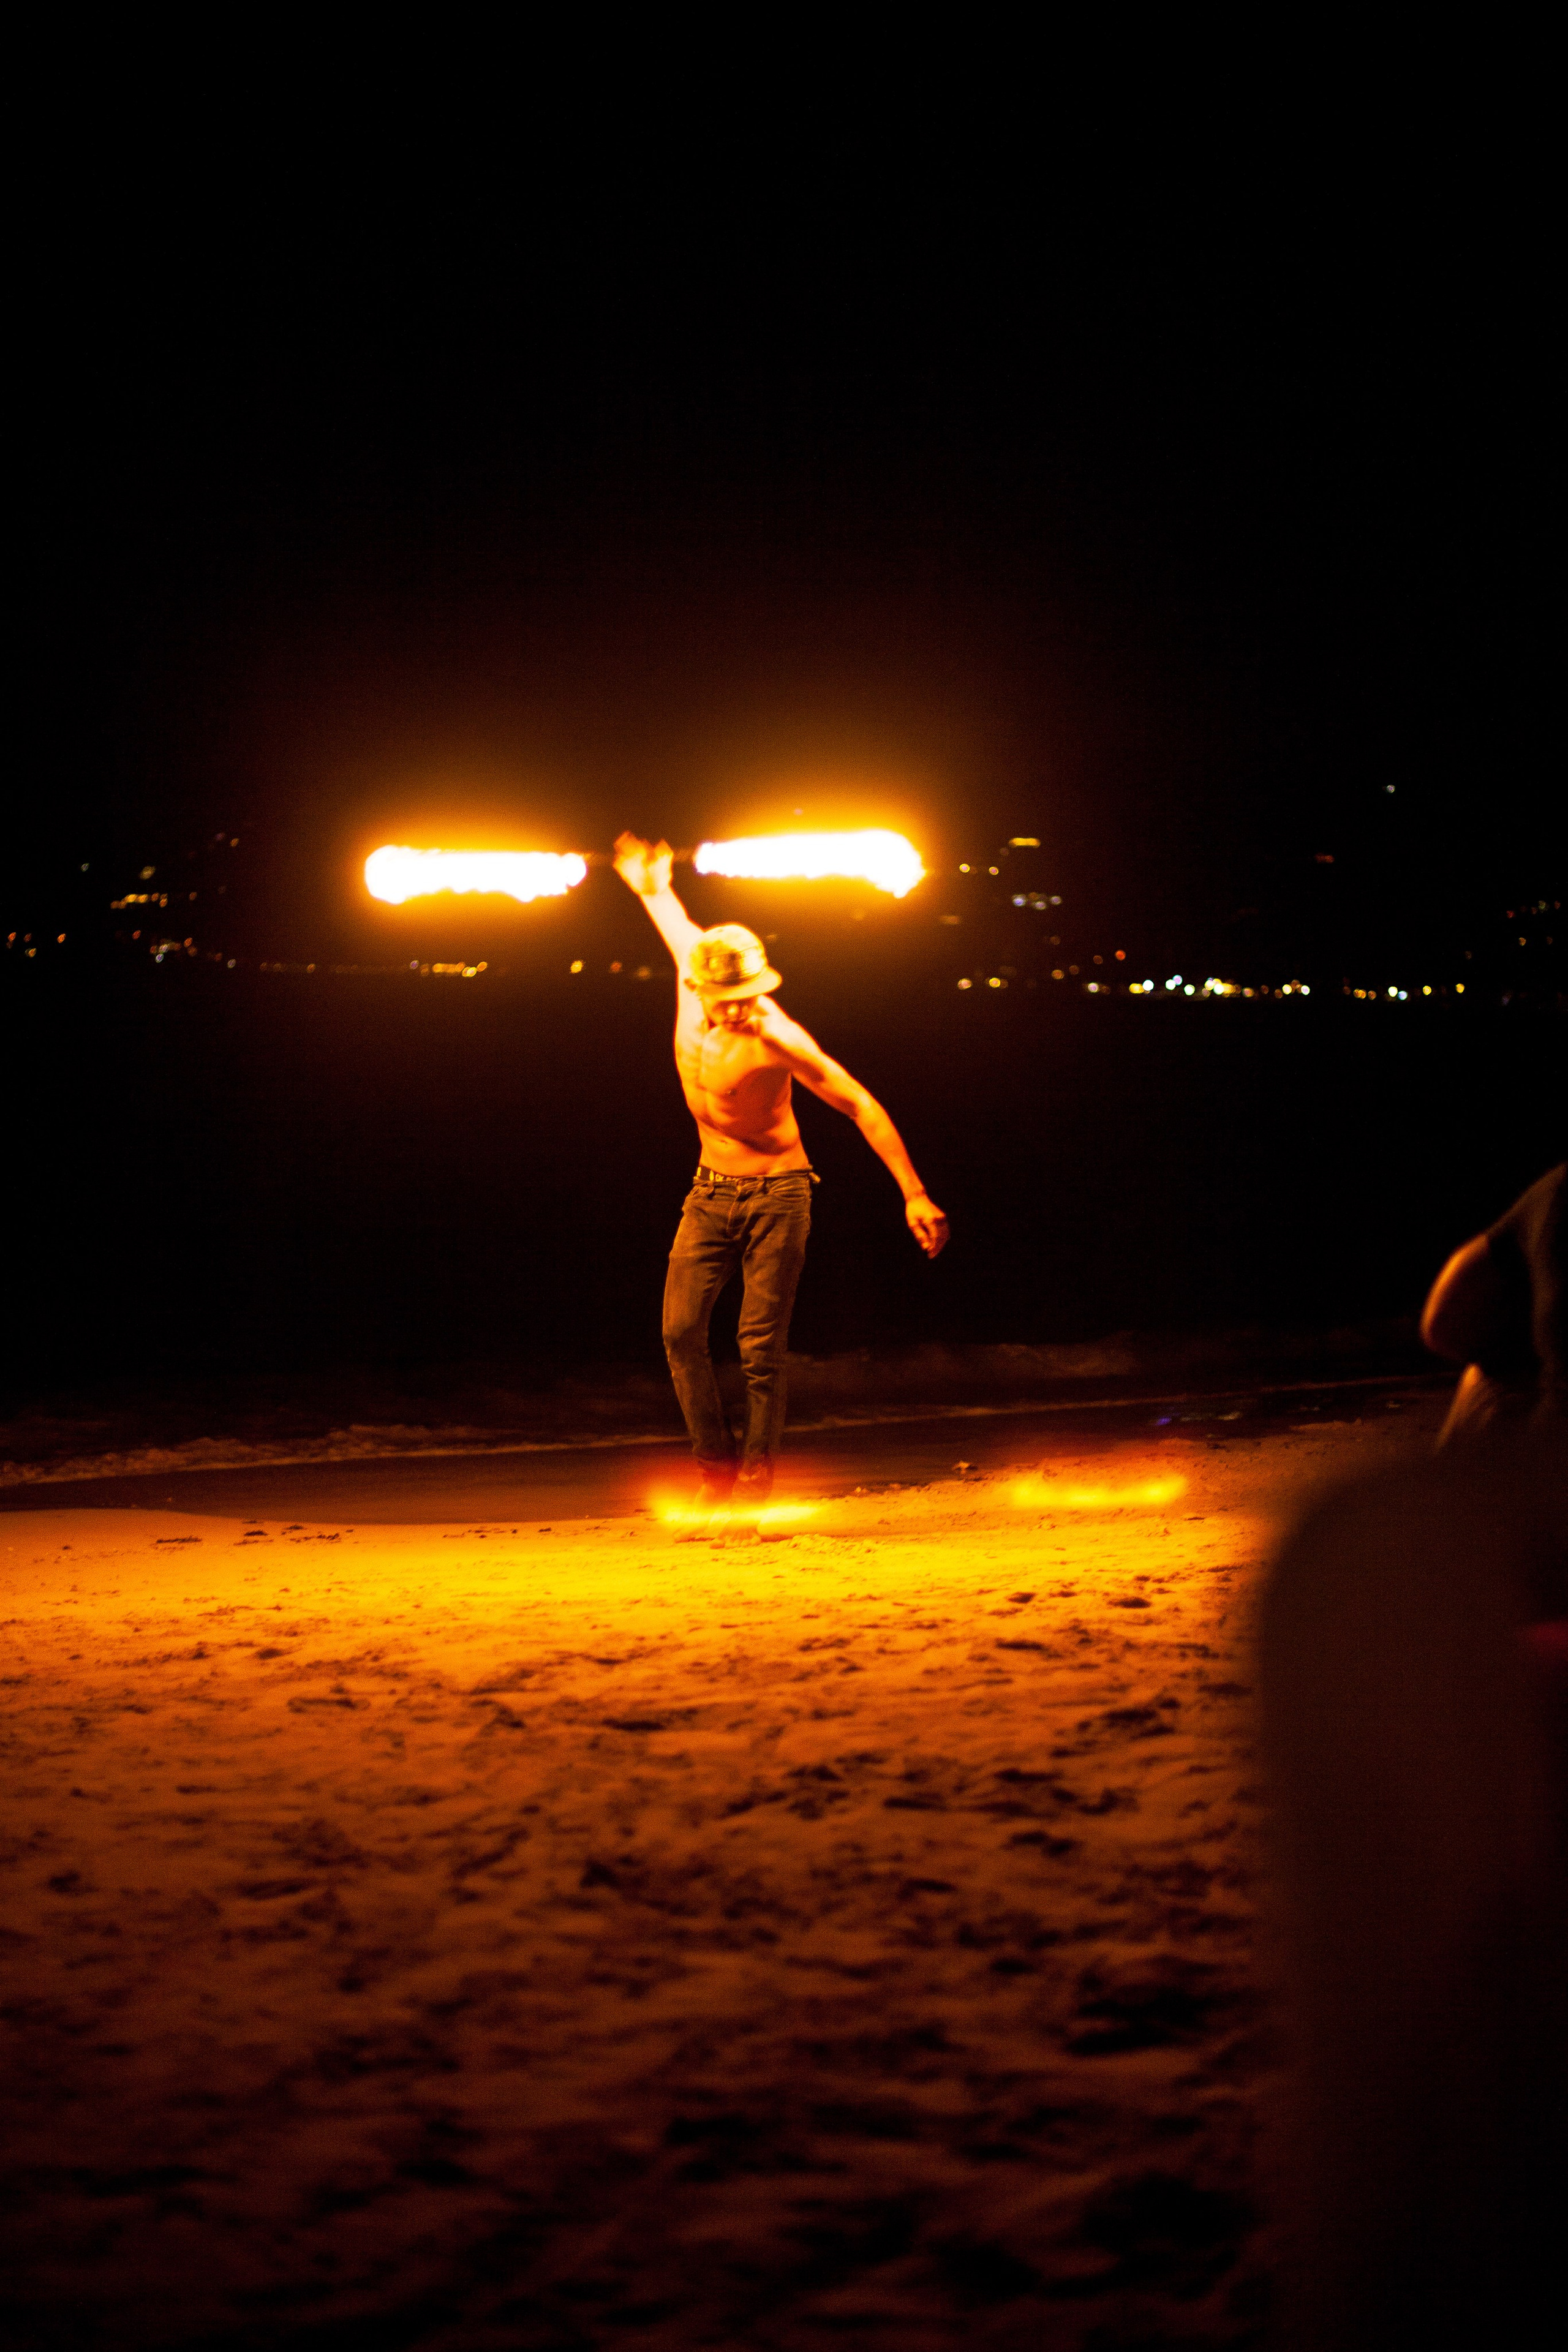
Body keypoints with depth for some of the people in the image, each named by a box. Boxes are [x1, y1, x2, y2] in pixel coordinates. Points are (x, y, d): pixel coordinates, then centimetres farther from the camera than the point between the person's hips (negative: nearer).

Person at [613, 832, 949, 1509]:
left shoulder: (777, 1039, -22)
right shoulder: (693, 980, -7)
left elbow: (861, 1107, -19)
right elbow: (682, 932, 19)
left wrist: (915, 1195, -22)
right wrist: (652, 890, 39)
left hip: (777, 1197, -5)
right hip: (710, 1193, 5)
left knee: (761, 1349, -8)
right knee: (681, 1330, -8)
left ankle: (754, 1486, -1)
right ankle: (716, 1469, 3)